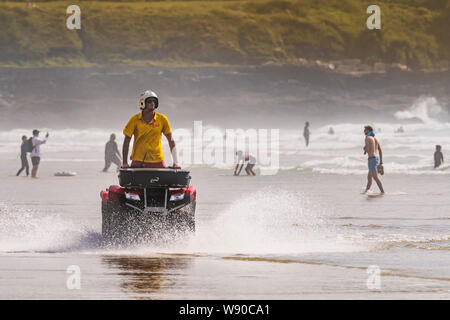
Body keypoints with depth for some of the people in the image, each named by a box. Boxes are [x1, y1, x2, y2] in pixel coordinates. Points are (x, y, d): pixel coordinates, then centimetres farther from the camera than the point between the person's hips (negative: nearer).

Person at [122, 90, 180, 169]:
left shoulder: (162, 119, 2)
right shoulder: (135, 120, -1)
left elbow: (171, 140, 5)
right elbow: (127, 141, 1)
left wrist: (176, 162, -2)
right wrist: (124, 162, -5)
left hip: (157, 161, 1)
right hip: (138, 161, -1)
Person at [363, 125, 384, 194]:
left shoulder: (368, 138, -8)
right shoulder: (375, 139, 16)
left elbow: (367, 149, -17)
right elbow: (380, 150, 15)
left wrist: (365, 149, 8)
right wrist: (381, 162, 17)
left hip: (371, 158, -9)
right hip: (376, 158, 9)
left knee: (375, 177, -10)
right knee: (369, 177, 18)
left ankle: (382, 191, -15)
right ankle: (366, 191, 26)